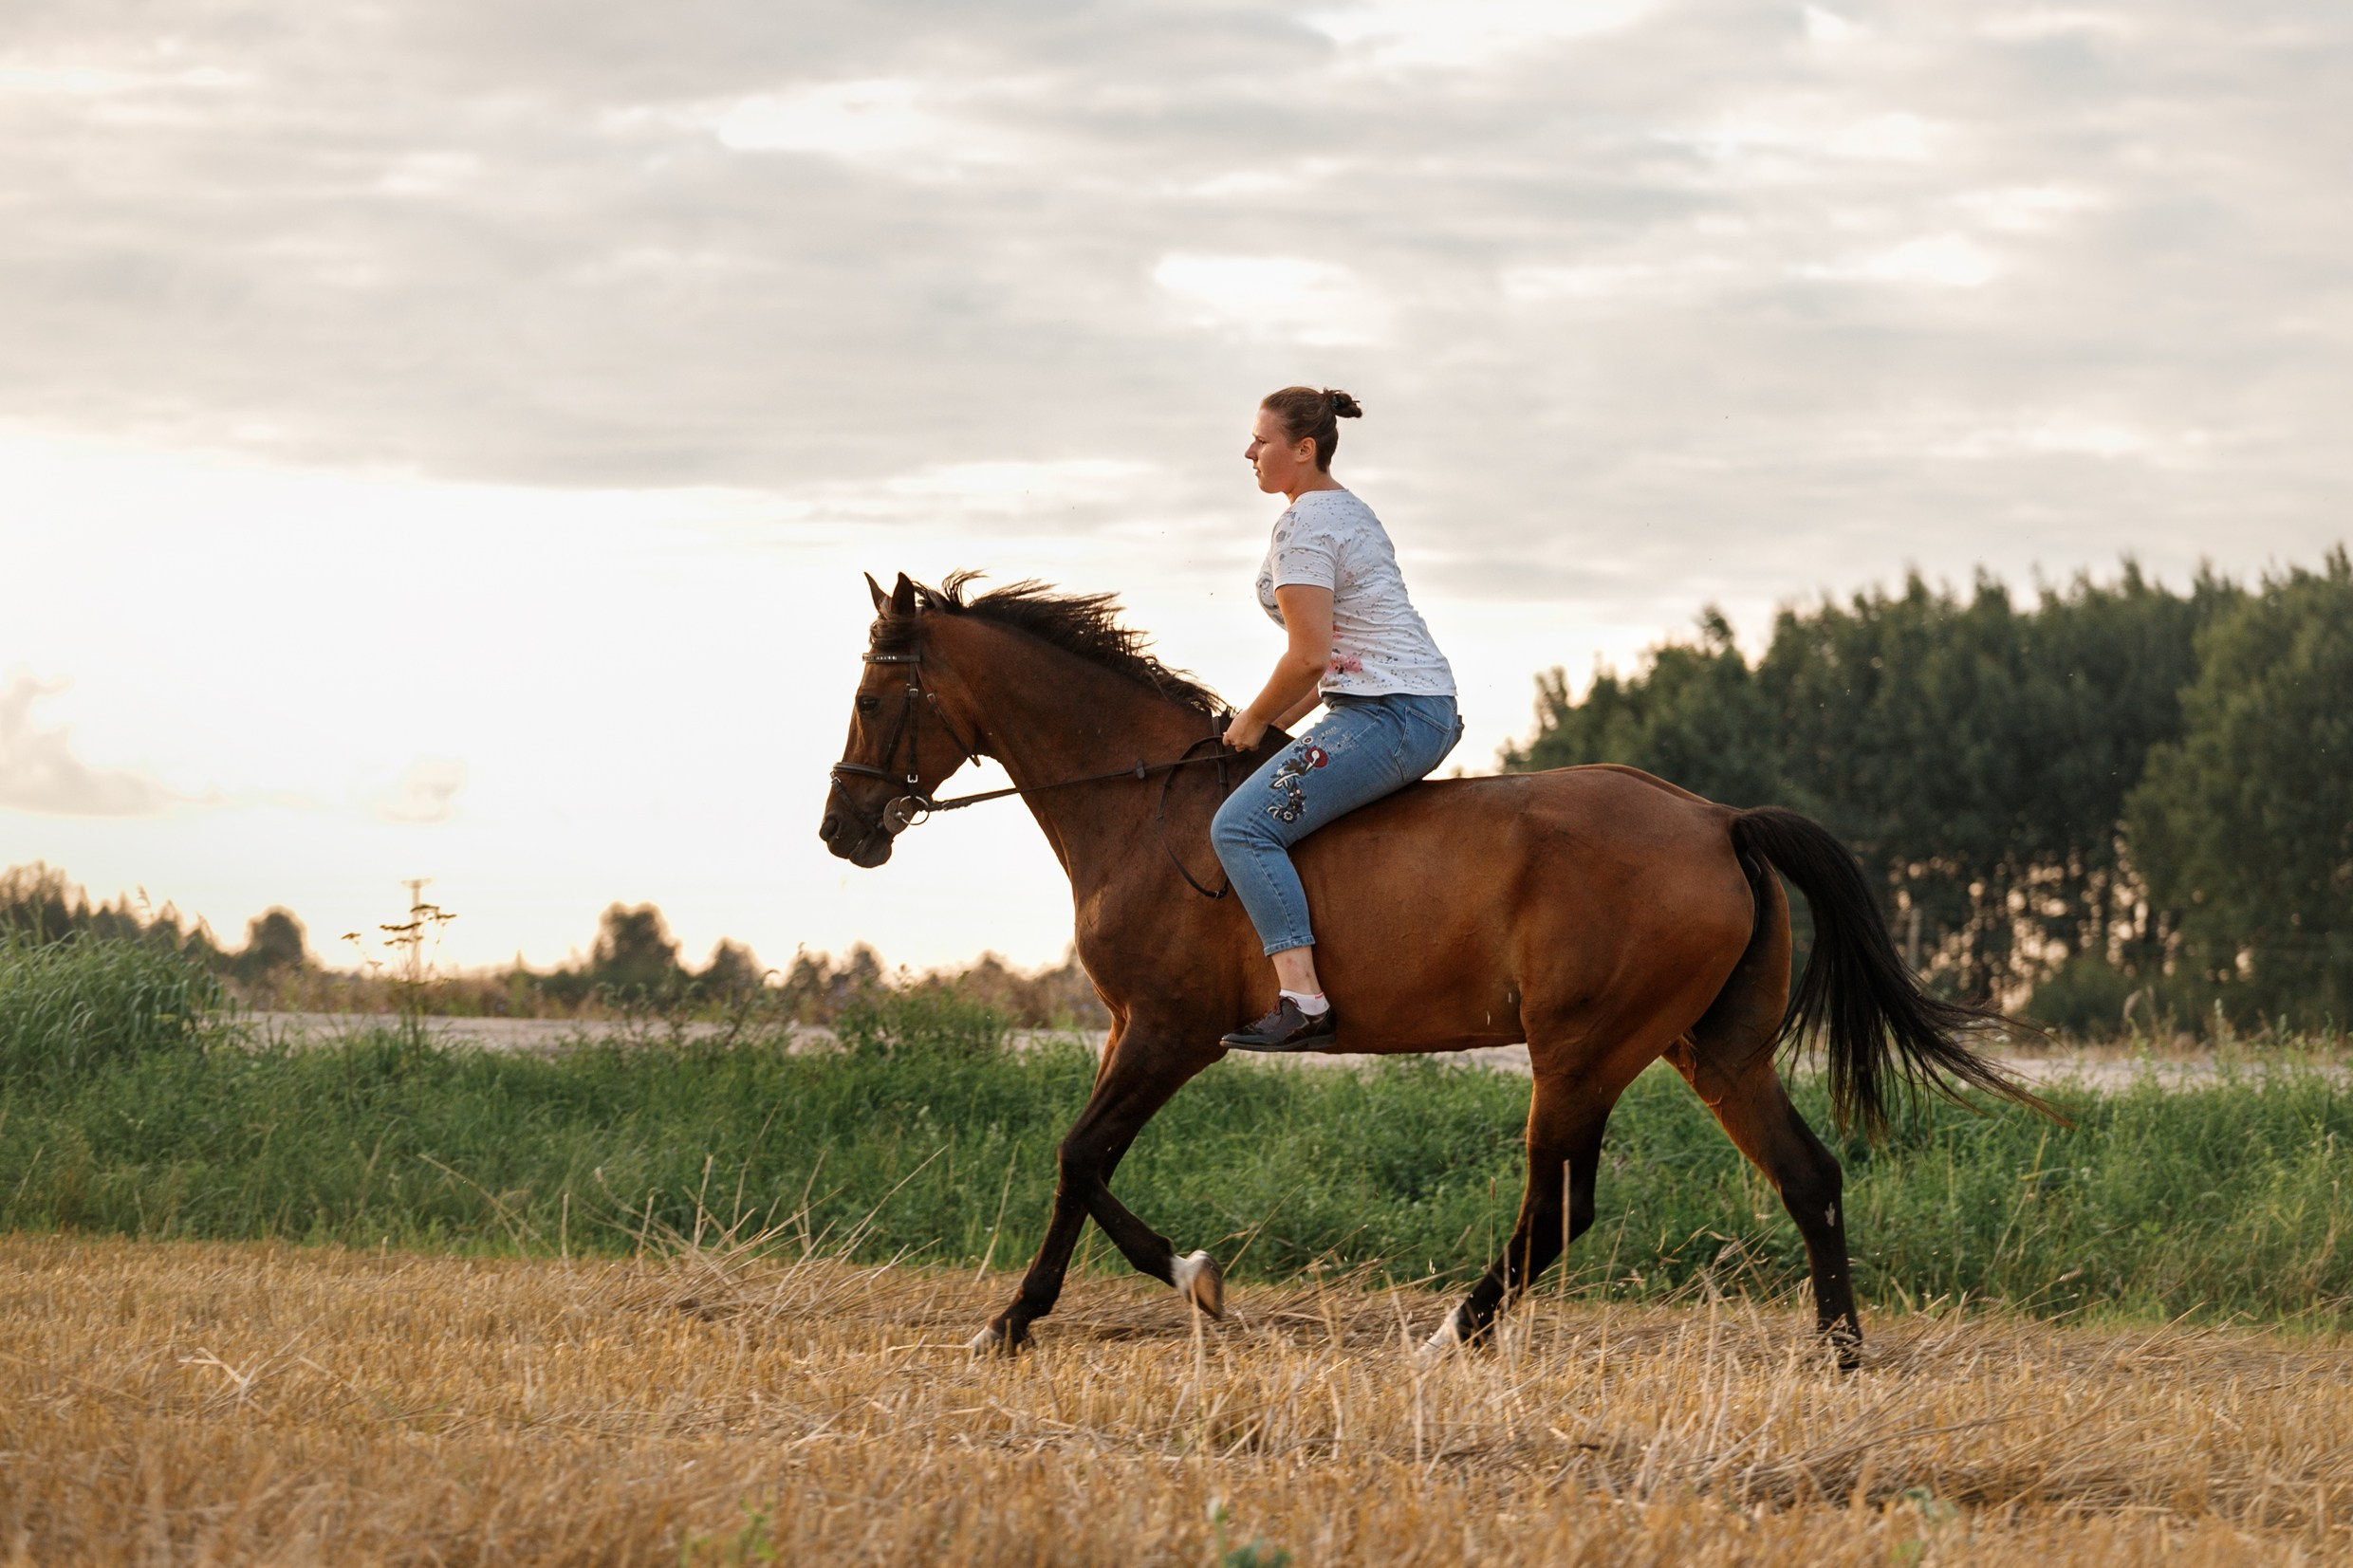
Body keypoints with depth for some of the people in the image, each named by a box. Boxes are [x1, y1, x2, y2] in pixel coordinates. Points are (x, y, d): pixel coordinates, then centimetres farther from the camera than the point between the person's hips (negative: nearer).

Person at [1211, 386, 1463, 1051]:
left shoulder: (1303, 524, -12)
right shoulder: (1351, 511, 21)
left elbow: (1311, 655, -18)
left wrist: (1254, 721, -4)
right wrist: (1280, 718, 18)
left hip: (1388, 715, -11)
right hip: (1428, 709, 11)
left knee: (1241, 826, -18)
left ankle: (1302, 999, -30)